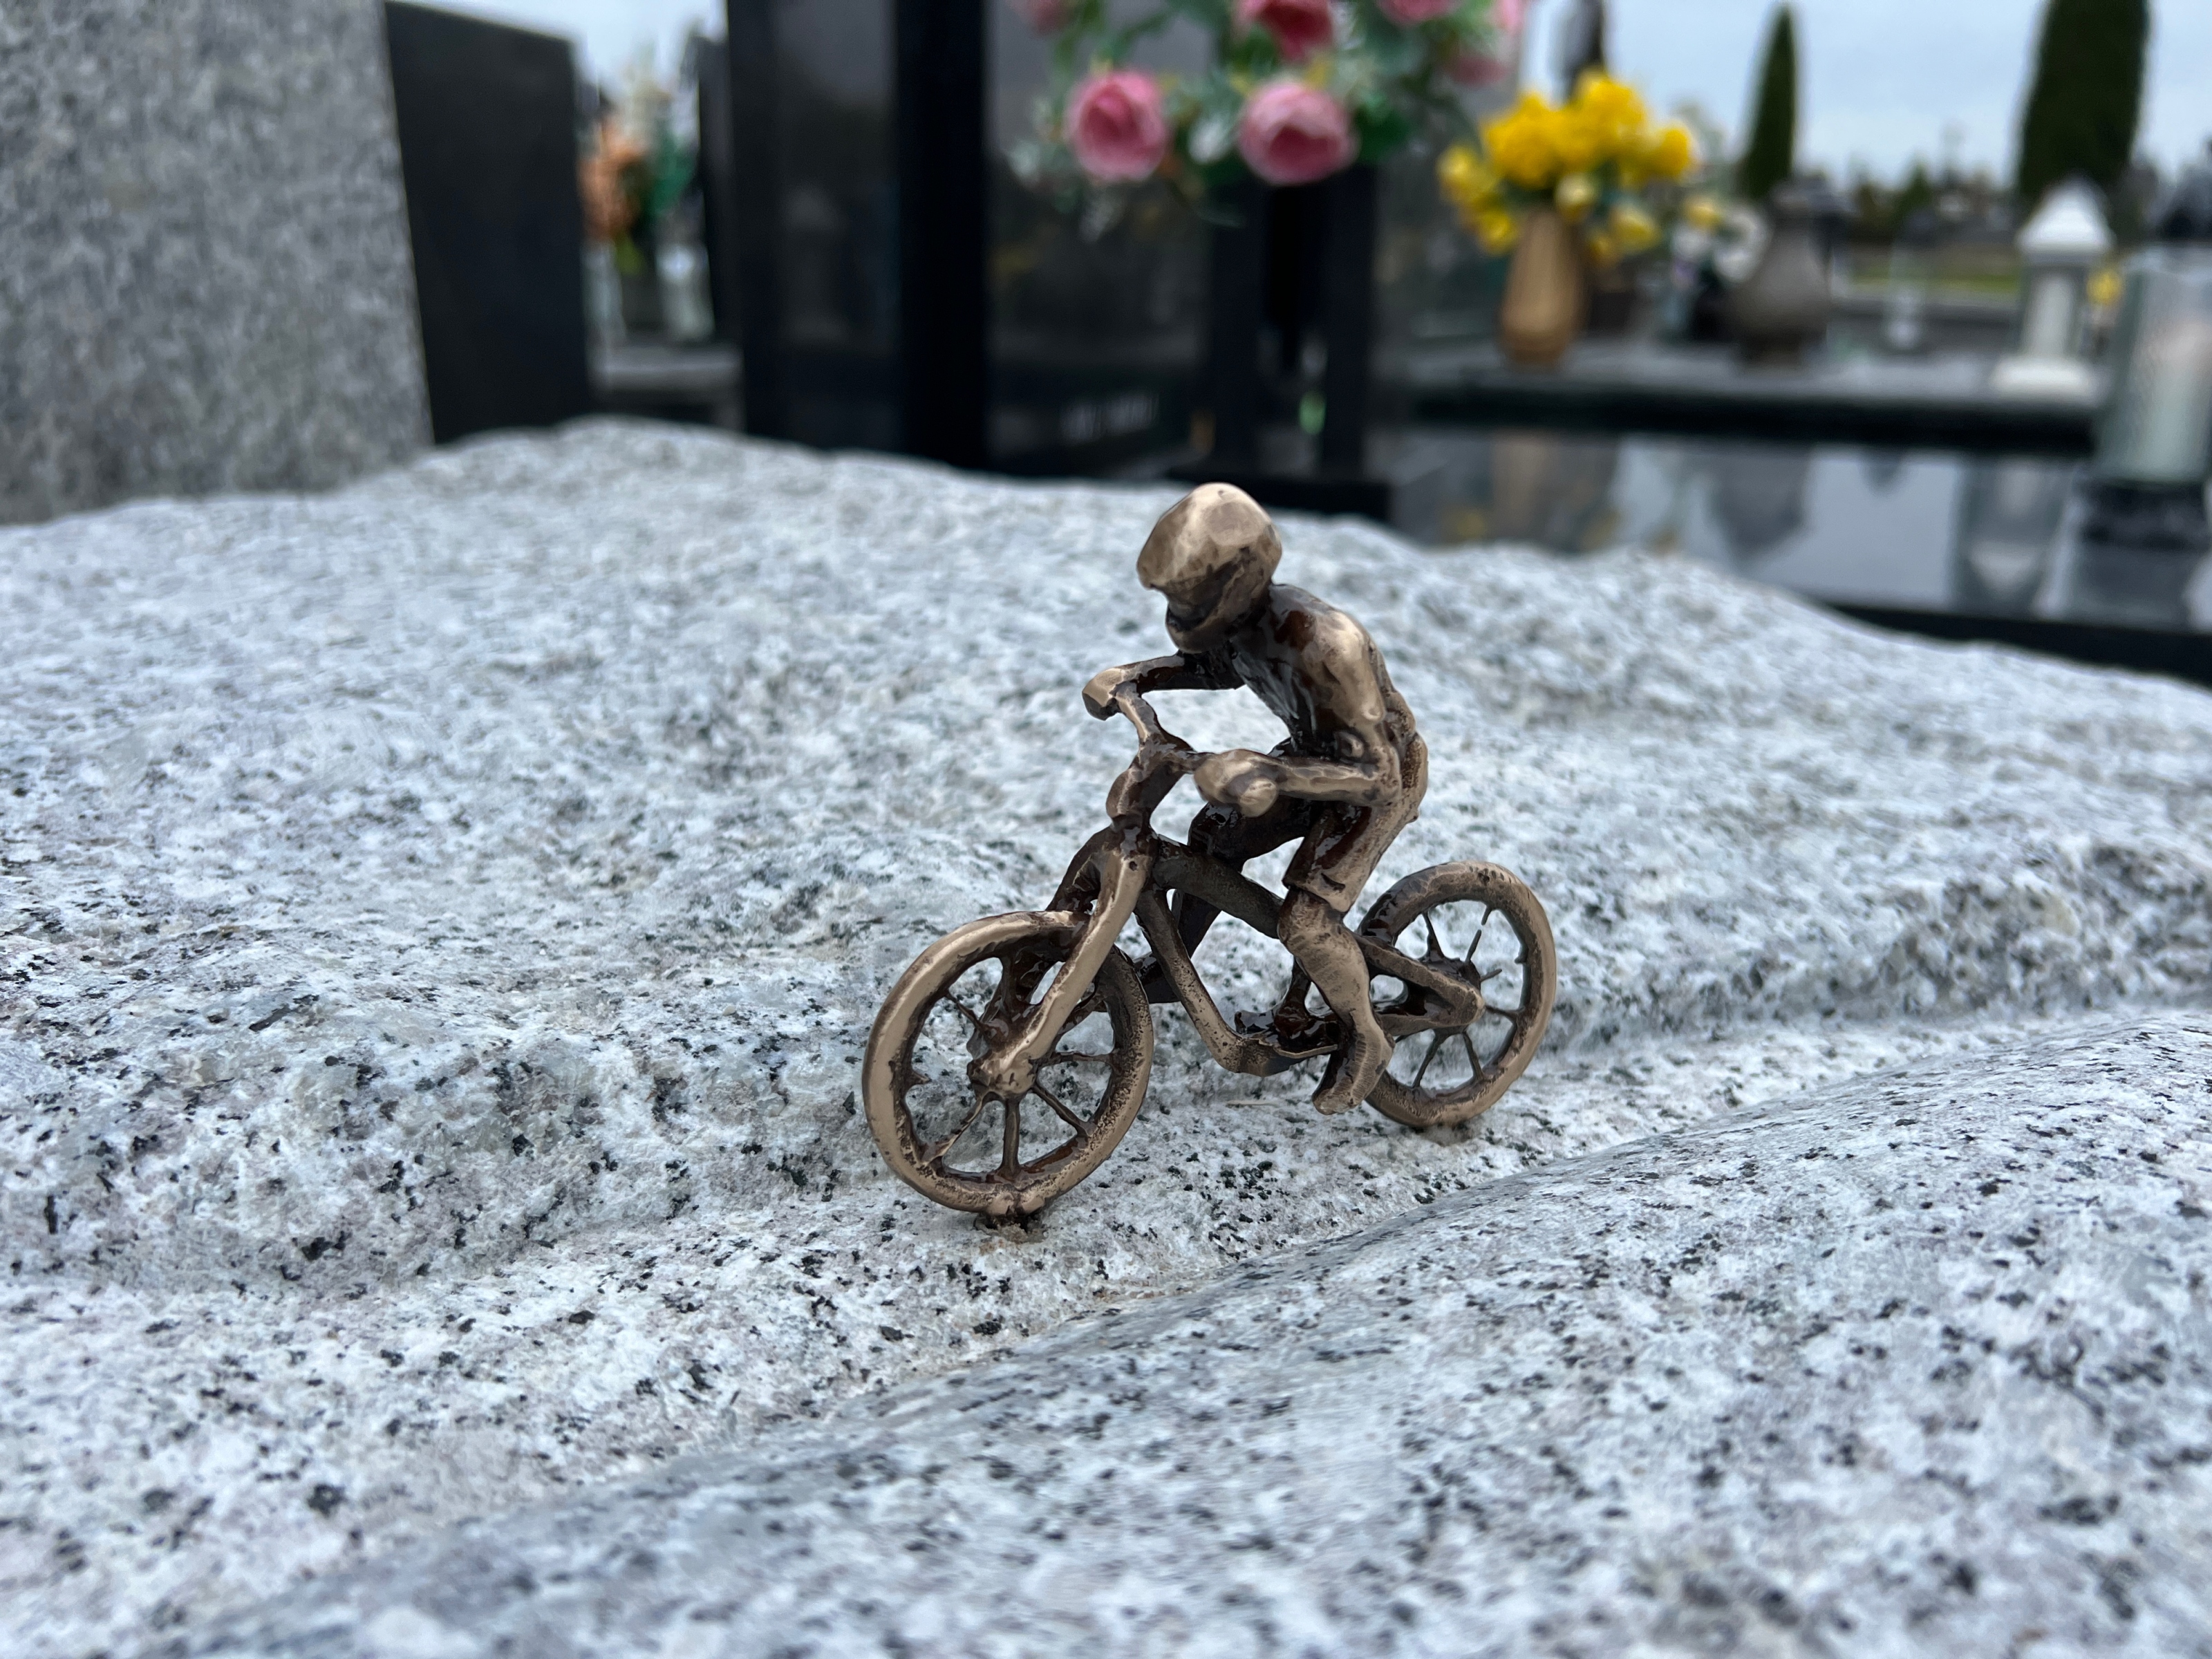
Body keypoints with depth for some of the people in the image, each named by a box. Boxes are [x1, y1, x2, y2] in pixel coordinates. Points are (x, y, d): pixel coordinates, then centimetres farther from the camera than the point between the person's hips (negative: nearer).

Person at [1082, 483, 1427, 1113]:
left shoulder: (1322, 644, -41)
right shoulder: (1237, 615, -15)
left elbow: (1372, 773, -39)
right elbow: (1219, 667, 10)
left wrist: (1262, 772, -53)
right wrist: (1129, 677, -7)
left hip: (1382, 773, -8)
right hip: (1316, 751, 8)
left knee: (1305, 920, -15)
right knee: (1213, 837, 4)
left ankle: (1366, 1041, 10)